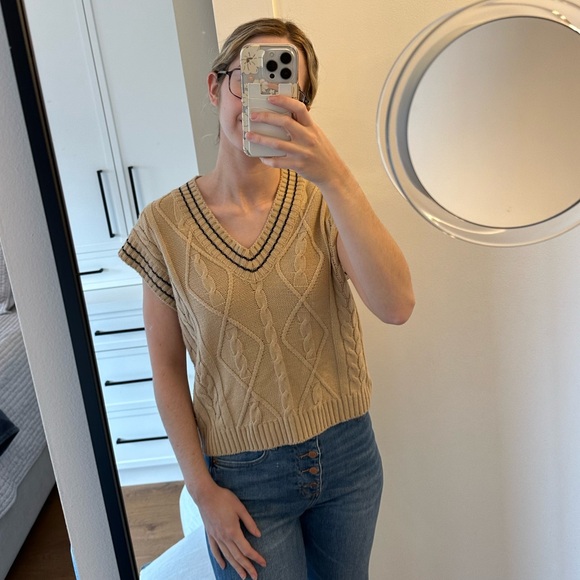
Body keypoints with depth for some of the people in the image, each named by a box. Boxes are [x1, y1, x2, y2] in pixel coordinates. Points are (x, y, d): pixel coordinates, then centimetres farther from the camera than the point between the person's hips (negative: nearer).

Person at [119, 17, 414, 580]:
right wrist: (203, 490, -5)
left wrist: (336, 177, -35)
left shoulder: (322, 200, -8)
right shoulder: (165, 225, -10)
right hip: (246, 476, -2)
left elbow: (396, 306, -25)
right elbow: (168, 370, -4)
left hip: (347, 455, 2)